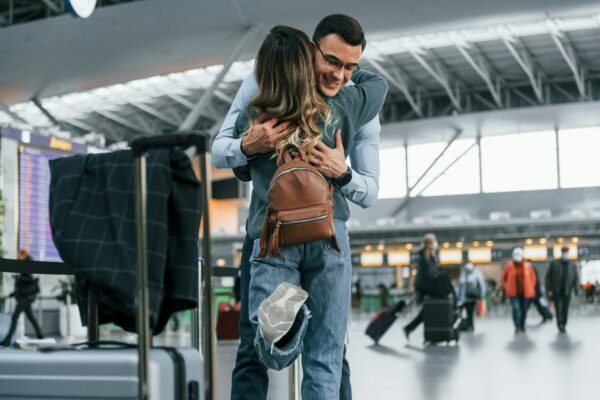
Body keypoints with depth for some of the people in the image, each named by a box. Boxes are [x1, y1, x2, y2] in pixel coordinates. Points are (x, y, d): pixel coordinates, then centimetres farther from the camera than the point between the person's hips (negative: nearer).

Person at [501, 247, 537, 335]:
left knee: (524, 310, 9)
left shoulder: (528, 266, 0)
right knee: (516, 308, -17)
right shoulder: (509, 265, -4)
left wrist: (530, 288, 7)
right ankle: (517, 327, -13)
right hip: (514, 293, -2)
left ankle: (522, 327, 26)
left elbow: (533, 278, 13)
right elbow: (504, 278, 8)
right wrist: (507, 288, 1)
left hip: (525, 293, 2)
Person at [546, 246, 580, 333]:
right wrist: (549, 290, -5)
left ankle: (563, 325, 15)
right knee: (559, 309, -9)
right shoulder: (554, 264, 2)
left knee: (565, 309, 5)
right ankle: (560, 325, -6)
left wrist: (577, 290, -3)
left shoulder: (573, 266, 8)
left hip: (567, 292, 2)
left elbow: (576, 279, 7)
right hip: (556, 291, -2)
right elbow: (548, 277, 2)